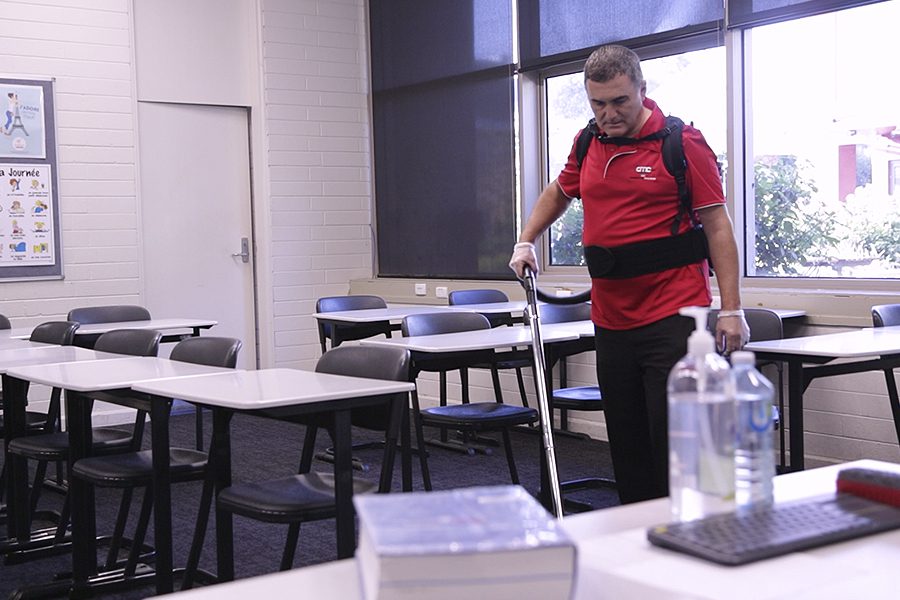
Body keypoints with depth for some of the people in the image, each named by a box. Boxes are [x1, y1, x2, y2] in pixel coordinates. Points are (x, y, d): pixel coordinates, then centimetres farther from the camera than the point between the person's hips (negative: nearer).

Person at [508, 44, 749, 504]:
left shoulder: (682, 144, -7)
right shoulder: (587, 145, 11)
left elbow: (717, 226, -7)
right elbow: (558, 192, 31)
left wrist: (731, 309, -12)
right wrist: (526, 242, 19)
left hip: (674, 316, -6)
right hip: (611, 322, 6)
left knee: (673, 439, -8)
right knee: (626, 442, 11)